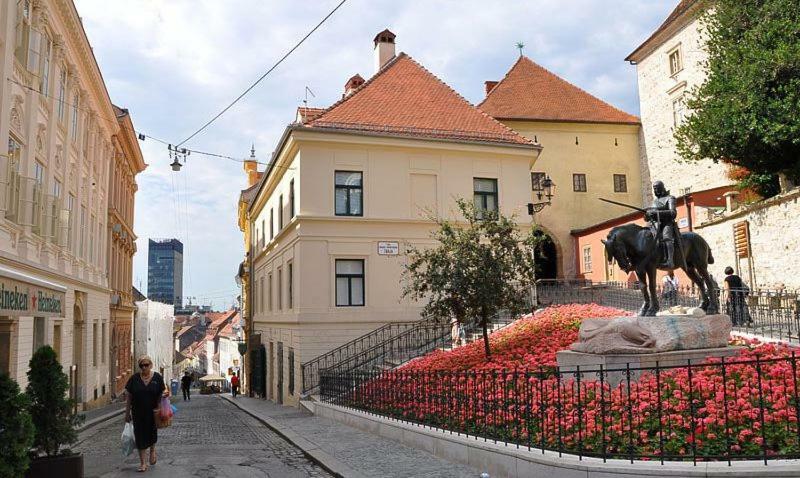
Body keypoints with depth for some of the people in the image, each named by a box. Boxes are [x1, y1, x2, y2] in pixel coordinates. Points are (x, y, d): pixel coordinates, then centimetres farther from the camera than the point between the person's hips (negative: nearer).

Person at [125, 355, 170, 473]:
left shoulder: (157, 377, -2)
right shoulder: (134, 378, -1)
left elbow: (163, 392, 4)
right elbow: (129, 397, 3)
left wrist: (165, 393, -20)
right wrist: (127, 413, 3)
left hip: (153, 411, 0)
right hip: (138, 413, 1)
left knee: (152, 432, 7)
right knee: (140, 436, 3)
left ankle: (152, 451, 40)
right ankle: (142, 463, 14)